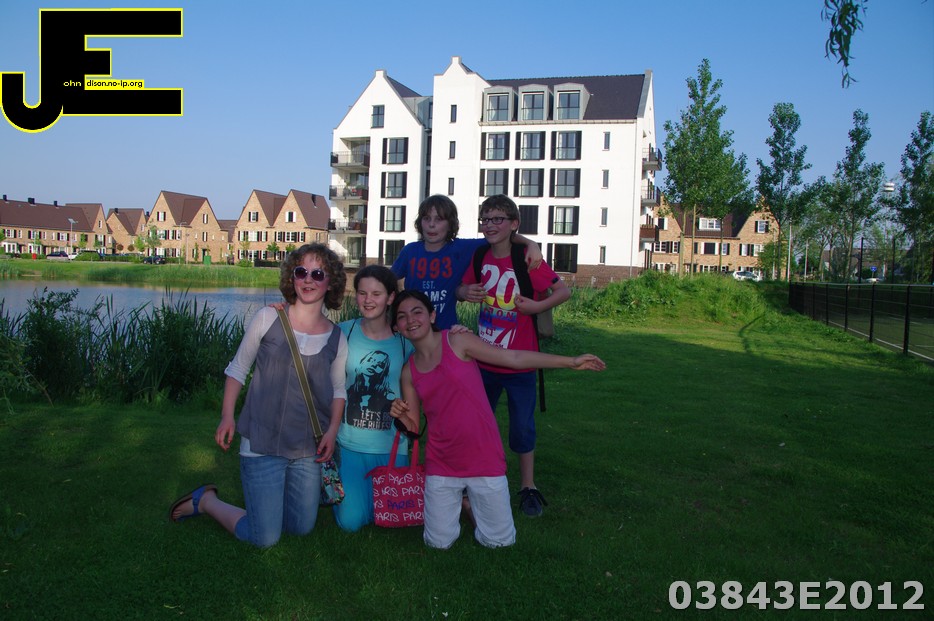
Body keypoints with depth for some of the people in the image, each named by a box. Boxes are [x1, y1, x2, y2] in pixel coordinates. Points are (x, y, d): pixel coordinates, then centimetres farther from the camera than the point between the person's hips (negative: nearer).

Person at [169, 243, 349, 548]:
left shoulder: (336, 338, 0)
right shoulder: (267, 319, -7)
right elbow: (238, 369, 2)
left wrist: (332, 431, -1)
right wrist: (227, 416, -6)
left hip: (307, 451, 4)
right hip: (262, 443, -3)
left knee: (302, 528, 14)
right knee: (264, 539, -2)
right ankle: (204, 500, 21)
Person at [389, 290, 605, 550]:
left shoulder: (456, 341, -9)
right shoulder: (408, 372, 3)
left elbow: (514, 358, -9)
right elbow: (414, 427, 8)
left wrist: (571, 361, -11)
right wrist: (400, 415, -15)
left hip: (484, 458, -2)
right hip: (442, 465, 3)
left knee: (499, 541, 6)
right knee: (439, 543, 7)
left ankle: (472, 498, 33)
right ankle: (453, 500, 35)